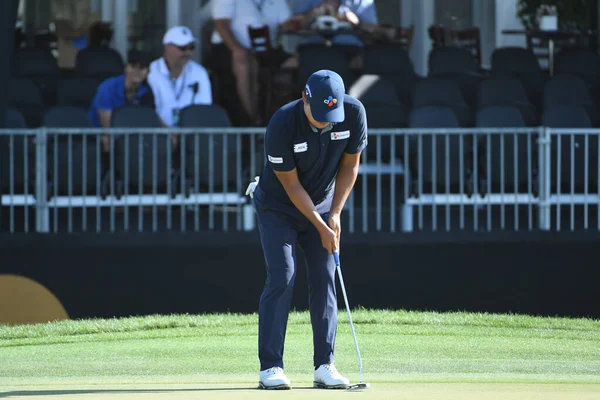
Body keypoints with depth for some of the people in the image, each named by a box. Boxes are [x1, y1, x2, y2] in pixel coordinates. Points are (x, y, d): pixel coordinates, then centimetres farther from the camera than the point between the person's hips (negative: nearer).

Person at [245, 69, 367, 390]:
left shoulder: (354, 113, -20)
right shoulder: (282, 125, -30)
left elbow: (350, 165, -5)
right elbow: (291, 184, -22)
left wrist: (334, 214, -10)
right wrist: (321, 227, -20)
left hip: (323, 205, 4)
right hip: (278, 206, -4)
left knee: (325, 279, -3)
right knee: (282, 277, -13)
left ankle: (324, 366, -2)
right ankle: (270, 367, -12)